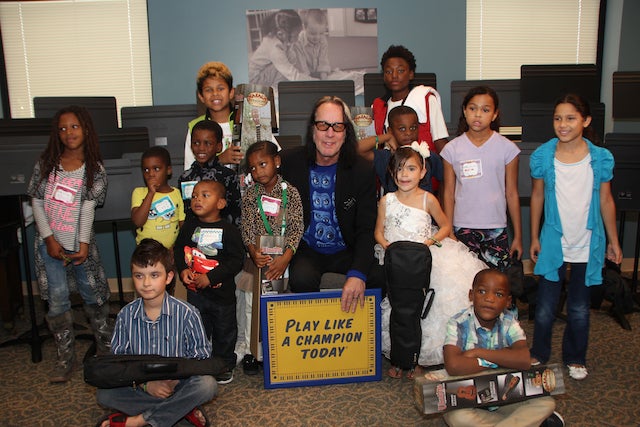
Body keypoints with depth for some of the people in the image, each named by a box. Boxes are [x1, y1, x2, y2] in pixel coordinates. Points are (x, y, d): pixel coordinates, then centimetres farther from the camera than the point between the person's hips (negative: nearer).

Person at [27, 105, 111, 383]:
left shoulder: (94, 169, 0)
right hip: (50, 243, 1)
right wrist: (49, 239, -7)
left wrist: (84, 243, -14)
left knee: (93, 296, 7)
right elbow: (37, 203, 1)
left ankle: (107, 349, 23)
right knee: (57, 300, 2)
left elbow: (88, 207, -7)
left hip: (80, 244, -1)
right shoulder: (45, 164, 3)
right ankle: (65, 358, 14)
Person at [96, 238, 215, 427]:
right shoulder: (126, 315, -4)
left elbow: (202, 357, -8)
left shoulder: (187, 313, -12)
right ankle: (182, 409, -15)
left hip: (177, 385, -2)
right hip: (141, 387, 3)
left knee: (207, 385, -30)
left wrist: (176, 379, -23)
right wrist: (145, 384, -17)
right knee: (103, 394, -22)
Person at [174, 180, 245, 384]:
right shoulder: (189, 226, -1)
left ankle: (225, 365, 32)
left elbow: (236, 260, -17)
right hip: (195, 292, 3)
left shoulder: (228, 230, -15)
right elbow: (179, 249, 9)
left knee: (224, 330, 13)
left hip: (222, 292, -3)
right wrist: (183, 269, -10)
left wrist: (210, 278, -22)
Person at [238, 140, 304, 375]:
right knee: (252, 297, -3)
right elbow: (247, 228, -1)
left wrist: (285, 258, -19)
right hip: (260, 256, 2)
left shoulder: (290, 193, -1)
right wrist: (254, 252, -19)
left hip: (283, 255, -1)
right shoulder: (250, 195, 5)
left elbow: (296, 228, -7)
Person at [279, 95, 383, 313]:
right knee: (302, 280, -33)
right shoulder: (288, 161, -4)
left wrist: (357, 274, -25)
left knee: (382, 278, -25)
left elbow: (367, 230, -9)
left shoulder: (363, 170, -5)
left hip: (346, 252, 1)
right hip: (305, 251, -1)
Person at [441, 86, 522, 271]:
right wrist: (448, 233, 3)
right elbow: (449, 194, 4)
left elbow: (512, 194, 3)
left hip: (496, 230, 0)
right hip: (463, 229, 0)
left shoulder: (507, 148, 0)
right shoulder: (452, 149, 1)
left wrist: (518, 236, 5)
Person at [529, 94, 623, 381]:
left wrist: (613, 241, 9)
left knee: (579, 309, 12)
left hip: (588, 244, 0)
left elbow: (606, 201, 3)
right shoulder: (542, 156, -6)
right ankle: (538, 355, 29)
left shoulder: (601, 158, -6)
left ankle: (575, 359, 33)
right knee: (545, 308, 6)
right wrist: (534, 238, 6)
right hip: (553, 242, 0)